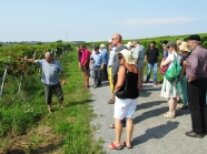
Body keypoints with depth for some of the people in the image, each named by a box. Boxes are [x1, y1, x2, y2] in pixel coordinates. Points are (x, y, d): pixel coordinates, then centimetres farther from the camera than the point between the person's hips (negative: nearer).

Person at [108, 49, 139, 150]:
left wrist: (115, 90, -4)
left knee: (118, 119, 6)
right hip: (134, 95, 7)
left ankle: (117, 143, 14)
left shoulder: (123, 67, -16)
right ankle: (128, 142, 21)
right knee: (129, 118, 12)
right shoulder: (136, 67, 4)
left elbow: (120, 83, -20)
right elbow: (138, 83, 8)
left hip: (123, 96, -6)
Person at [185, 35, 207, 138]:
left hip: (195, 82, -9)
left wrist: (192, 76, -23)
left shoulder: (195, 52, -20)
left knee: (194, 107, 1)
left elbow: (194, 65, -39)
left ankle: (198, 131, 9)